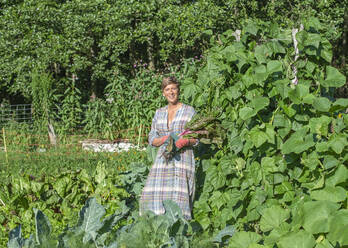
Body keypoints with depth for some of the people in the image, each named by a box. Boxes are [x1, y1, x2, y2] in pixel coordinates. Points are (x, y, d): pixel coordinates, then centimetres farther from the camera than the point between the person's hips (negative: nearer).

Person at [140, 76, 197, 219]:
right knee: (154, 193, -9)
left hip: (183, 158, -3)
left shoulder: (189, 111, 6)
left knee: (179, 195, -15)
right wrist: (164, 139, -8)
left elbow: (196, 138, 4)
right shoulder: (159, 113, 16)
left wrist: (185, 142, -17)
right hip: (163, 159, 3)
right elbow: (152, 139, 13)